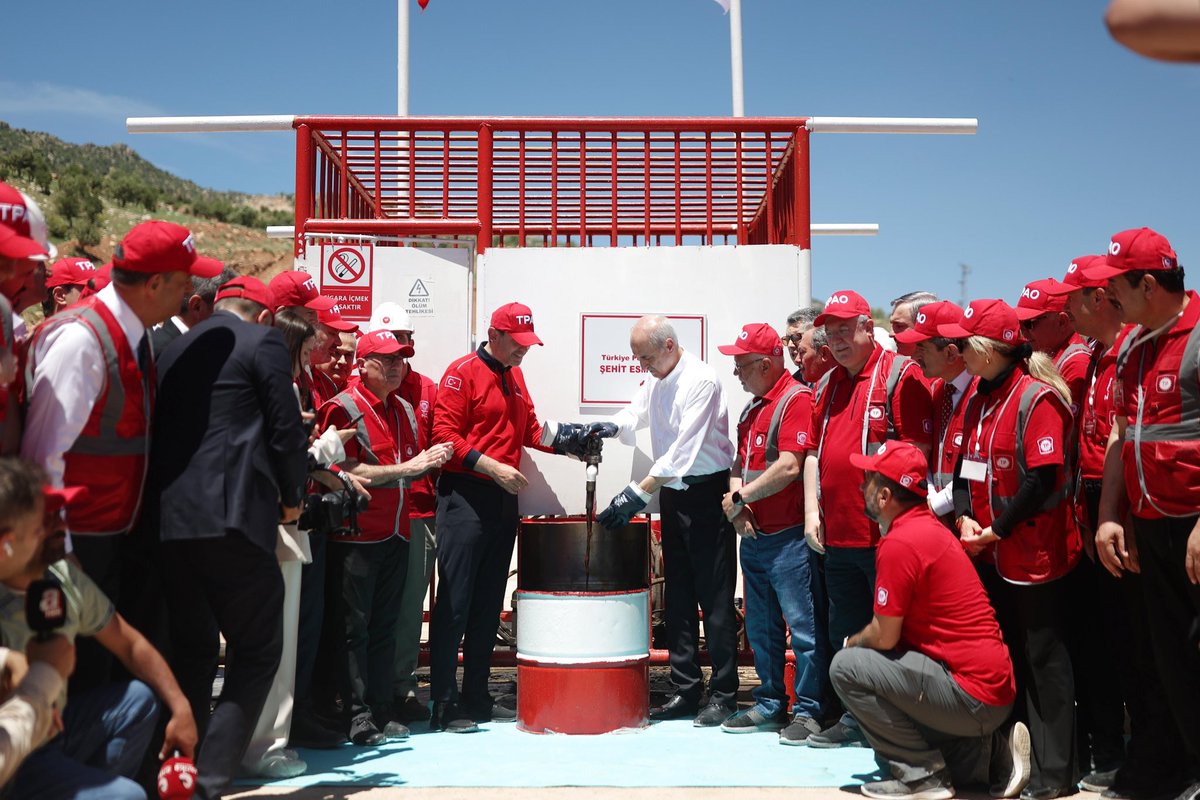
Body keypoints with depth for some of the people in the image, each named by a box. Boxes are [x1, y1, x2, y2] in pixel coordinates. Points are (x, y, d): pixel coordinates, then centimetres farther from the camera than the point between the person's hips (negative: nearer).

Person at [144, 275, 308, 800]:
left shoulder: (176, 349, 19)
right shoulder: (263, 342, 0)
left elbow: (163, 427, 19)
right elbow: (286, 429, -5)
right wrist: (292, 497, 10)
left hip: (168, 520, 7)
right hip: (232, 517, -7)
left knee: (192, 651, 15)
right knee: (257, 649, 2)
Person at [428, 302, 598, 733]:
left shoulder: (515, 377, 16)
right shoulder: (463, 372, -7)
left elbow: (531, 430, 19)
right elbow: (444, 435, -13)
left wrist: (570, 438, 2)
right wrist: (493, 467, -18)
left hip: (503, 499, 8)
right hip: (465, 496, -8)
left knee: (488, 603, 12)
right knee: (455, 600, -6)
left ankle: (477, 698, 21)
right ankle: (444, 705, 1)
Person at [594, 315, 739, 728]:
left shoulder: (700, 381, -19)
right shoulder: (655, 379, 8)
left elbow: (683, 451, -25)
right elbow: (637, 412, 22)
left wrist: (638, 493, -26)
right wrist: (614, 426, -2)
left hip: (707, 492, -8)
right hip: (672, 492, 8)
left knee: (714, 597, -2)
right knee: (678, 594, 11)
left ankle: (724, 694, 8)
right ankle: (686, 690, 20)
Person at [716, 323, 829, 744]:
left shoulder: (796, 399, -11)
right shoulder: (753, 407, 17)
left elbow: (789, 467, -21)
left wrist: (740, 498, -12)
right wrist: (737, 506, -1)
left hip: (789, 536, -9)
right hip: (754, 535, 9)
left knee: (803, 627, -2)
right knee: (761, 628, 16)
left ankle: (808, 712, 7)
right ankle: (770, 705, 27)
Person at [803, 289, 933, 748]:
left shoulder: (900, 375, -6)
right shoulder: (828, 386, 16)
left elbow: (916, 451, -13)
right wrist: (812, 511, 10)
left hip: (885, 533, -7)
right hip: (837, 535, 8)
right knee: (846, 632, 15)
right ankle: (854, 719, 28)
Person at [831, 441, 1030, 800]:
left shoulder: (899, 543, -19)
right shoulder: (928, 527, 10)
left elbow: (884, 637, -14)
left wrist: (852, 642, 5)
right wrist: (860, 641, 11)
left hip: (972, 695, -10)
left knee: (846, 667, -10)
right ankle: (988, 749, 13)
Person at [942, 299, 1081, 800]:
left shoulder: (1037, 397, -14)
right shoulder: (978, 401, 12)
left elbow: (1041, 479, -19)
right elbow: (965, 465, 14)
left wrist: (997, 530, -15)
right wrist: (965, 519, -1)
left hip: (1036, 555, -8)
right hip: (991, 555, 8)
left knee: (1043, 658, 2)